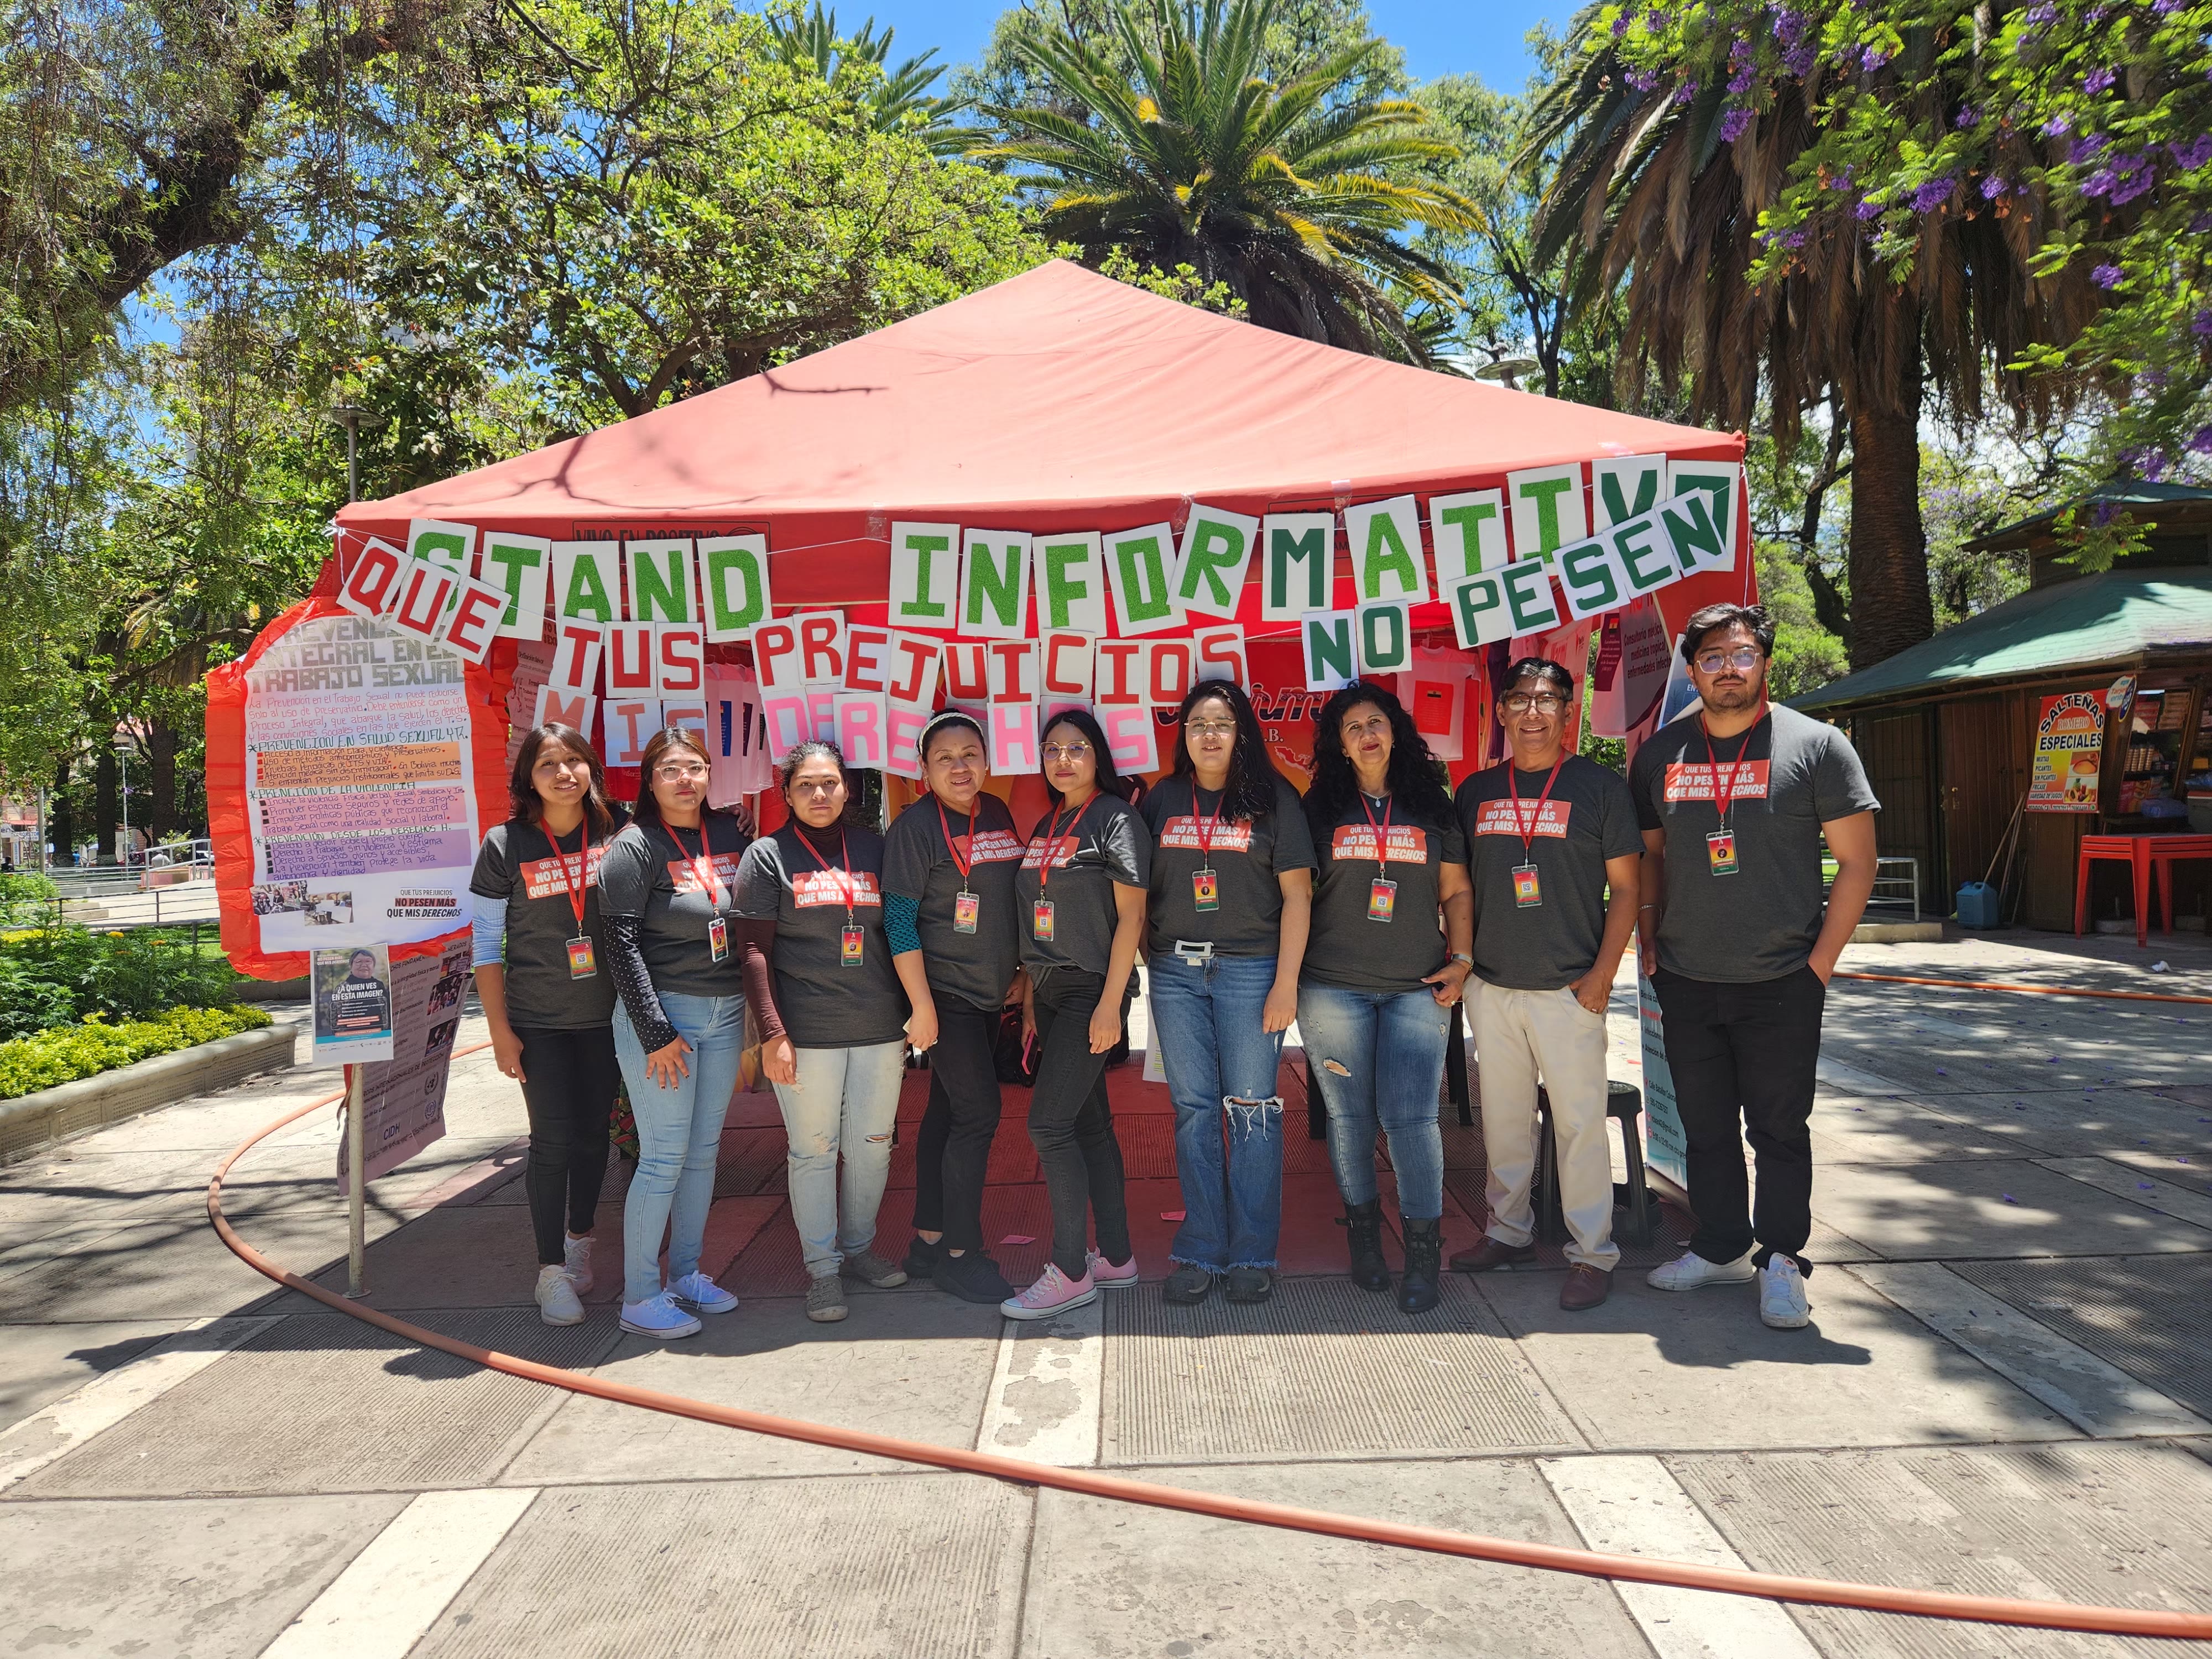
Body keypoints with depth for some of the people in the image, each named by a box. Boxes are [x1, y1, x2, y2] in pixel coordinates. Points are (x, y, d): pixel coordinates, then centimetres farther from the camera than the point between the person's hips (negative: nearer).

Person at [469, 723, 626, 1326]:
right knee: (552, 1141, -1)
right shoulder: (505, 845, -7)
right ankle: (551, 1271, 12)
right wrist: (500, 1030, -7)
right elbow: (485, 944, -4)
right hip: (538, 1022, -2)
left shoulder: (616, 837, -2)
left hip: (605, 1018, 2)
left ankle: (580, 1241, 33)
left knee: (592, 1134, 12)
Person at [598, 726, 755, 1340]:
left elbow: (749, 924, 14)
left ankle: (686, 1274, 27)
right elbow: (622, 944, -13)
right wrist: (656, 1034, -16)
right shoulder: (635, 847, -10)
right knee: (664, 1157, -3)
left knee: (704, 1151, 13)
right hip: (661, 1013, -6)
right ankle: (638, 1298, 9)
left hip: (724, 1013, 6)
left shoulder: (732, 833, 6)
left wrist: (751, 1013, 7)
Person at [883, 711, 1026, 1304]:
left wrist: (1022, 968, 15)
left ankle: (928, 1242, 22)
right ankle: (960, 1254, 5)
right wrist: (922, 1007, -17)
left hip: (988, 993, 7)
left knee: (947, 1112, 12)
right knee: (978, 1112, -8)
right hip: (944, 994, -7)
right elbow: (899, 921, -15)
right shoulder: (915, 827, -12)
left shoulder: (997, 814, 8)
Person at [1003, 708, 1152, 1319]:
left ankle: (1070, 1272, -1)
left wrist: (1110, 1003, -18)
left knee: (1049, 1123, -10)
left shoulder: (1116, 820, -8)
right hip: (1051, 992, 8)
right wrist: (1030, 999, 14)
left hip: (1093, 989, -8)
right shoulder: (1045, 827, 15)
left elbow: (1131, 915, -13)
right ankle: (1116, 1257, 20)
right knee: (1088, 1122, 11)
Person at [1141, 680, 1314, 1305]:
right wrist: (1152, 960, 4)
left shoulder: (1274, 799, 1)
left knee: (1251, 1109, 0)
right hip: (1175, 972, 3)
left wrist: (1286, 983, -9)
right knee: (1194, 1110, 6)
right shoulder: (1161, 801, 10)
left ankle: (1253, 1254, 12)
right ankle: (1200, 1252, 15)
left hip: (1249, 968, -3)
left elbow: (1297, 895, -3)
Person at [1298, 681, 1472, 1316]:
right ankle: (1364, 1235, 22)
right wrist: (1290, 973, 4)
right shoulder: (1321, 808, 7)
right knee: (1350, 1116, 5)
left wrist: (1460, 961, 3)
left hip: (1417, 990, 0)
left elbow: (1456, 893, 14)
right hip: (1333, 989, 0)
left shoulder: (1432, 806, 10)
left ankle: (1423, 1254, 5)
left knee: (1411, 1117, -6)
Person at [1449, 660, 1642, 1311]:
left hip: (1568, 989, -4)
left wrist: (1603, 974, -9)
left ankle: (1592, 1253, 12)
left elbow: (1626, 887, -1)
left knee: (1580, 1122, 0)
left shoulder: (1599, 786, -1)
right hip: (1491, 987, 4)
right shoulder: (1475, 791, 8)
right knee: (1503, 1117, 13)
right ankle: (1509, 1231, 28)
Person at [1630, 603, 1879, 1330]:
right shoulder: (1660, 752, 6)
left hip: (1780, 984, -3)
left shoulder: (1816, 745, -4)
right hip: (1685, 983, 3)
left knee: (1779, 1131, 6)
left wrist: (1820, 962, -8)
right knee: (1705, 1127, 14)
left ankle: (1782, 1259, 22)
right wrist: (1649, 939, 5)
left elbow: (1857, 861, -4)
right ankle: (1721, 1248, 30)